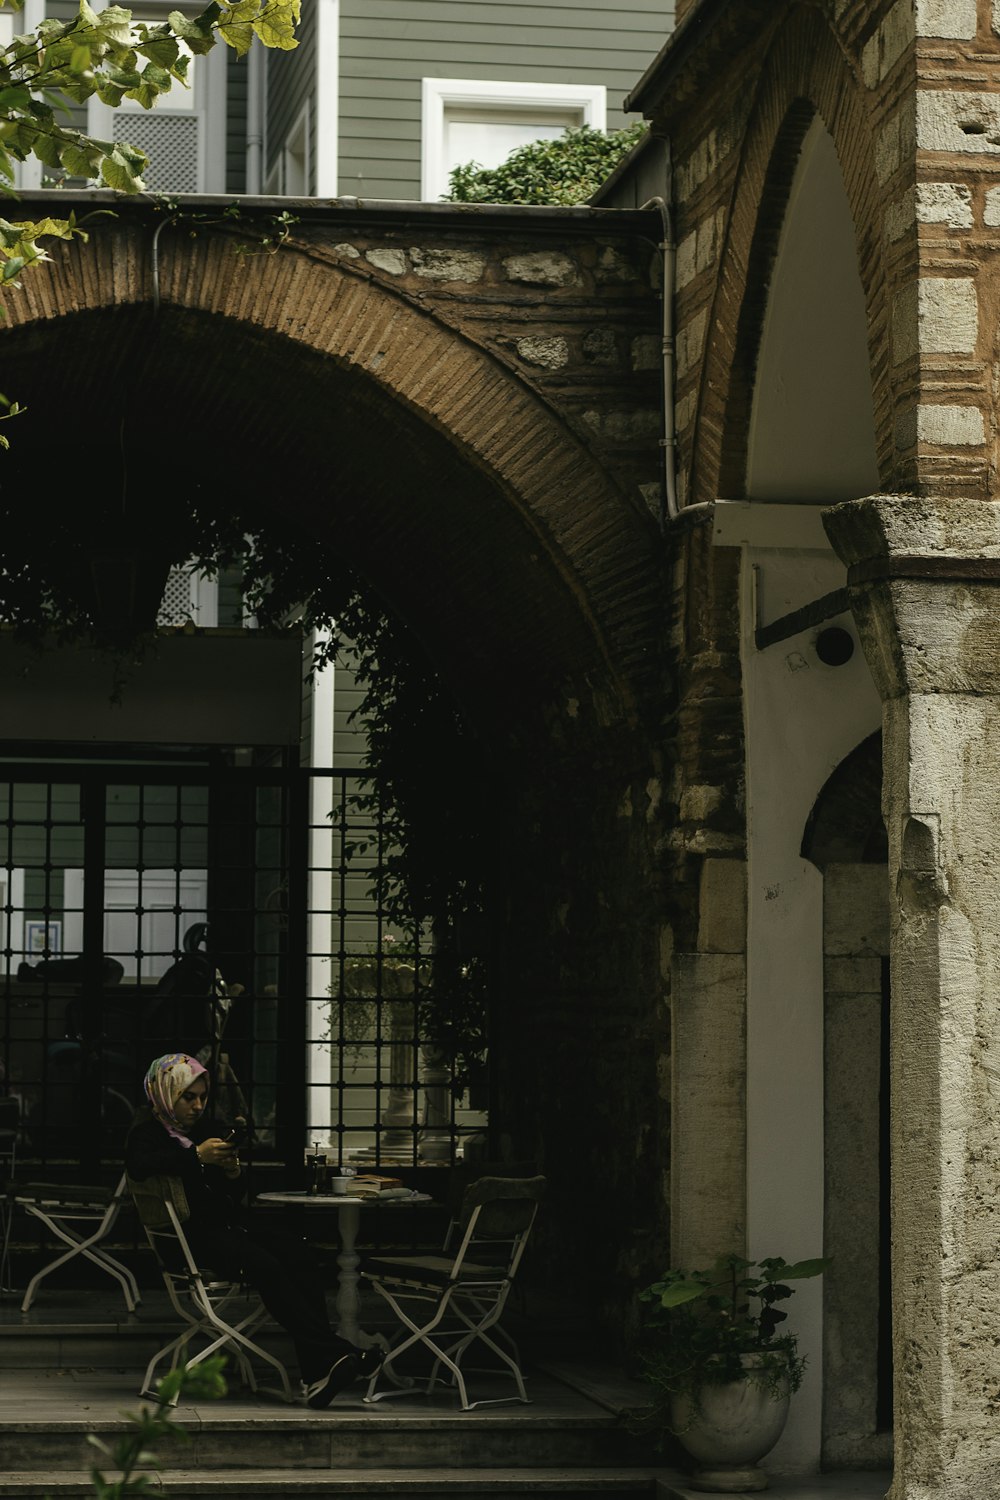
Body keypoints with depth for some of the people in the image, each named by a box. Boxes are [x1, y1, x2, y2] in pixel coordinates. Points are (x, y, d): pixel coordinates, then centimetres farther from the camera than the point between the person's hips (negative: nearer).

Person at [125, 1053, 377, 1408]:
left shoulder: (202, 1128, 25)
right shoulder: (147, 1131, 3)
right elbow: (138, 1166, -23)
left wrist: (234, 1173, 3)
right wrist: (196, 1156, -24)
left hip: (228, 1222, 7)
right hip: (192, 1234, -7)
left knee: (297, 1254, -22)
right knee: (265, 1265, -32)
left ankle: (316, 1372, -33)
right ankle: (333, 1354, -37)